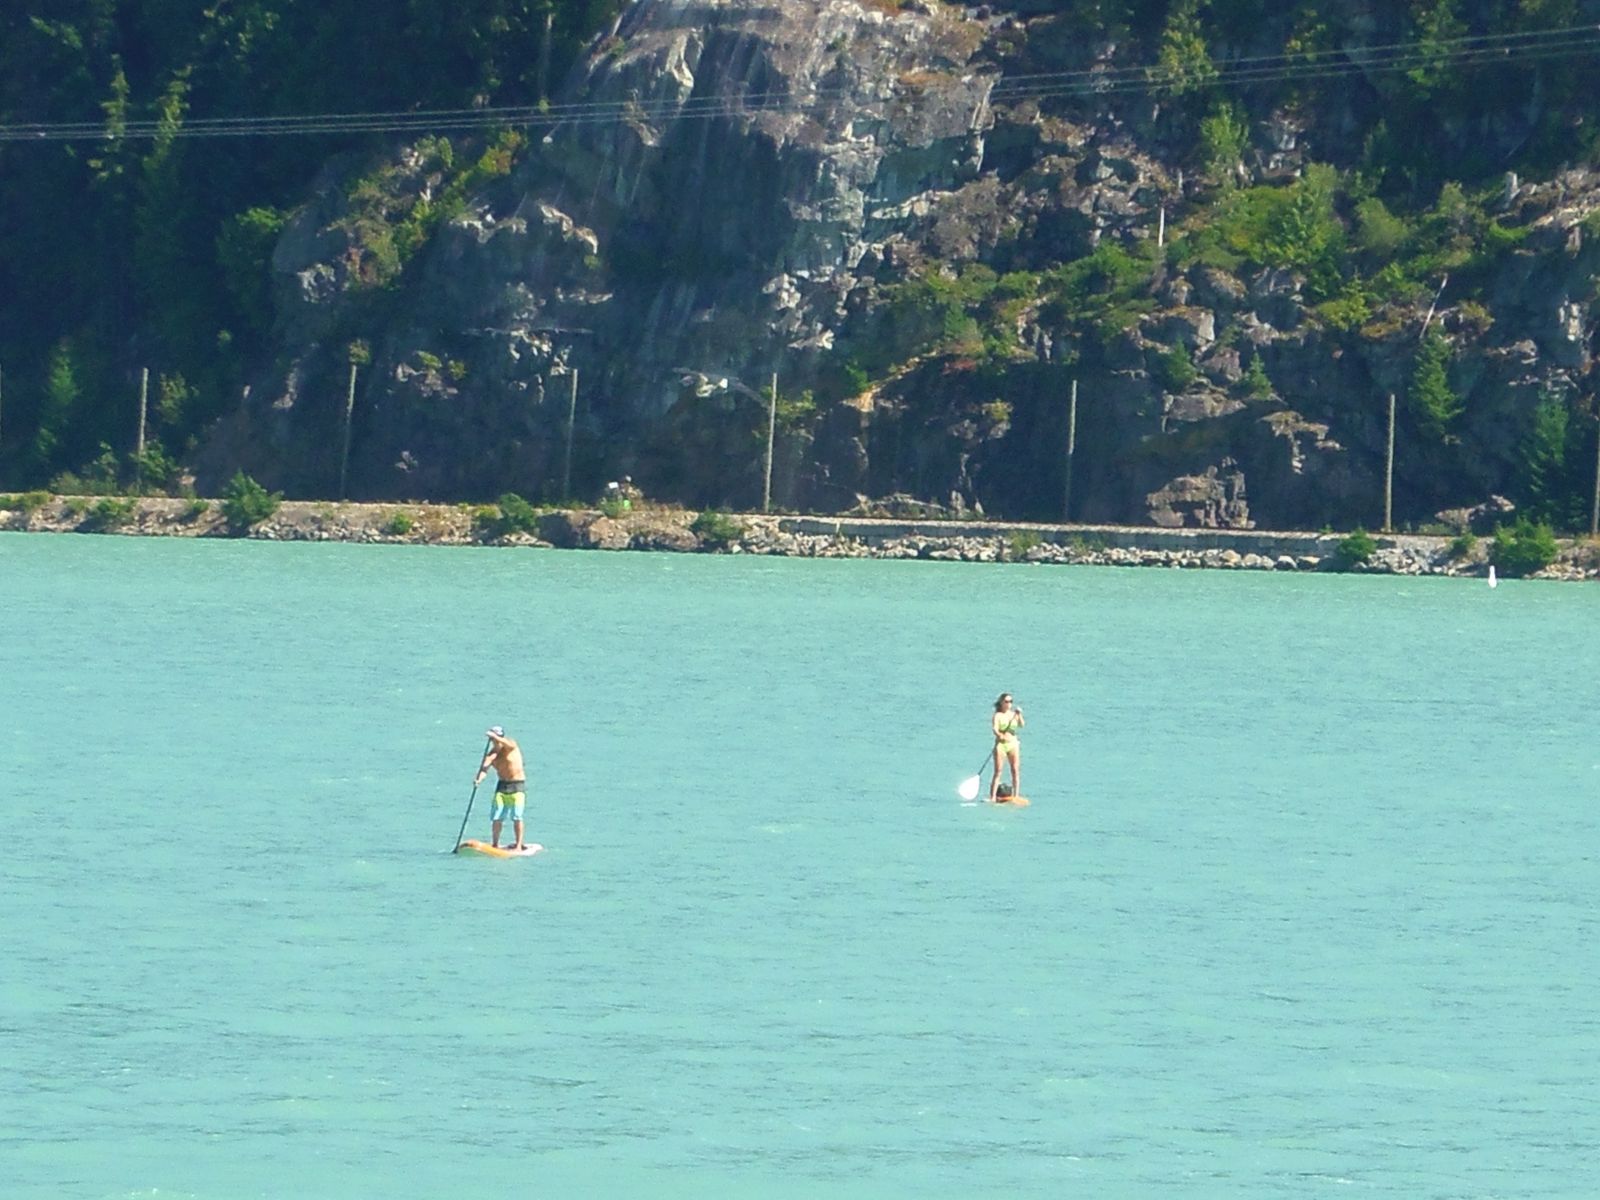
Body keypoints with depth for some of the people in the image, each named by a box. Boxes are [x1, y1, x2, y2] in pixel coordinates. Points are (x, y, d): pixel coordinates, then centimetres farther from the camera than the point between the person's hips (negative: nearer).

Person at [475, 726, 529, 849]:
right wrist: (479, 779, -34)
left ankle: (519, 845, -4)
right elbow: (484, 767, -13)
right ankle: (494, 844, 5)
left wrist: (496, 737, -50)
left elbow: (510, 745, -35)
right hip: (502, 785, 4)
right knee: (496, 817, -2)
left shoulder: (510, 747, -9)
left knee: (516, 816, -9)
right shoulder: (492, 753, 0)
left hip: (517, 785, -4)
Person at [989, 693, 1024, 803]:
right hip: (1001, 744, -4)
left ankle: (1016, 795, 3)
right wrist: (1000, 735, -35)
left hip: (1013, 744, 4)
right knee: (997, 771, -7)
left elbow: (1021, 725, -3)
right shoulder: (998, 715, -1)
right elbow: (995, 728, -15)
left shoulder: (1013, 714, 11)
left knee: (1016, 770, -1)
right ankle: (992, 797, -8)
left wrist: (1019, 716, -20)